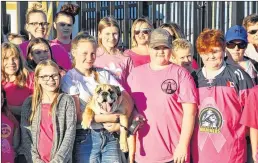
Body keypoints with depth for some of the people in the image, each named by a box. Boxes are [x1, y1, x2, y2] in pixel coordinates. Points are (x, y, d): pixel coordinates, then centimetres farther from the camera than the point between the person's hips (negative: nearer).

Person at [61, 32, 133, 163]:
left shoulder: (104, 74, 10)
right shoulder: (70, 78, -2)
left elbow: (128, 100, 6)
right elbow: (77, 115, -9)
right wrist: (109, 118, -11)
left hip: (109, 136, 4)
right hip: (85, 138, -3)